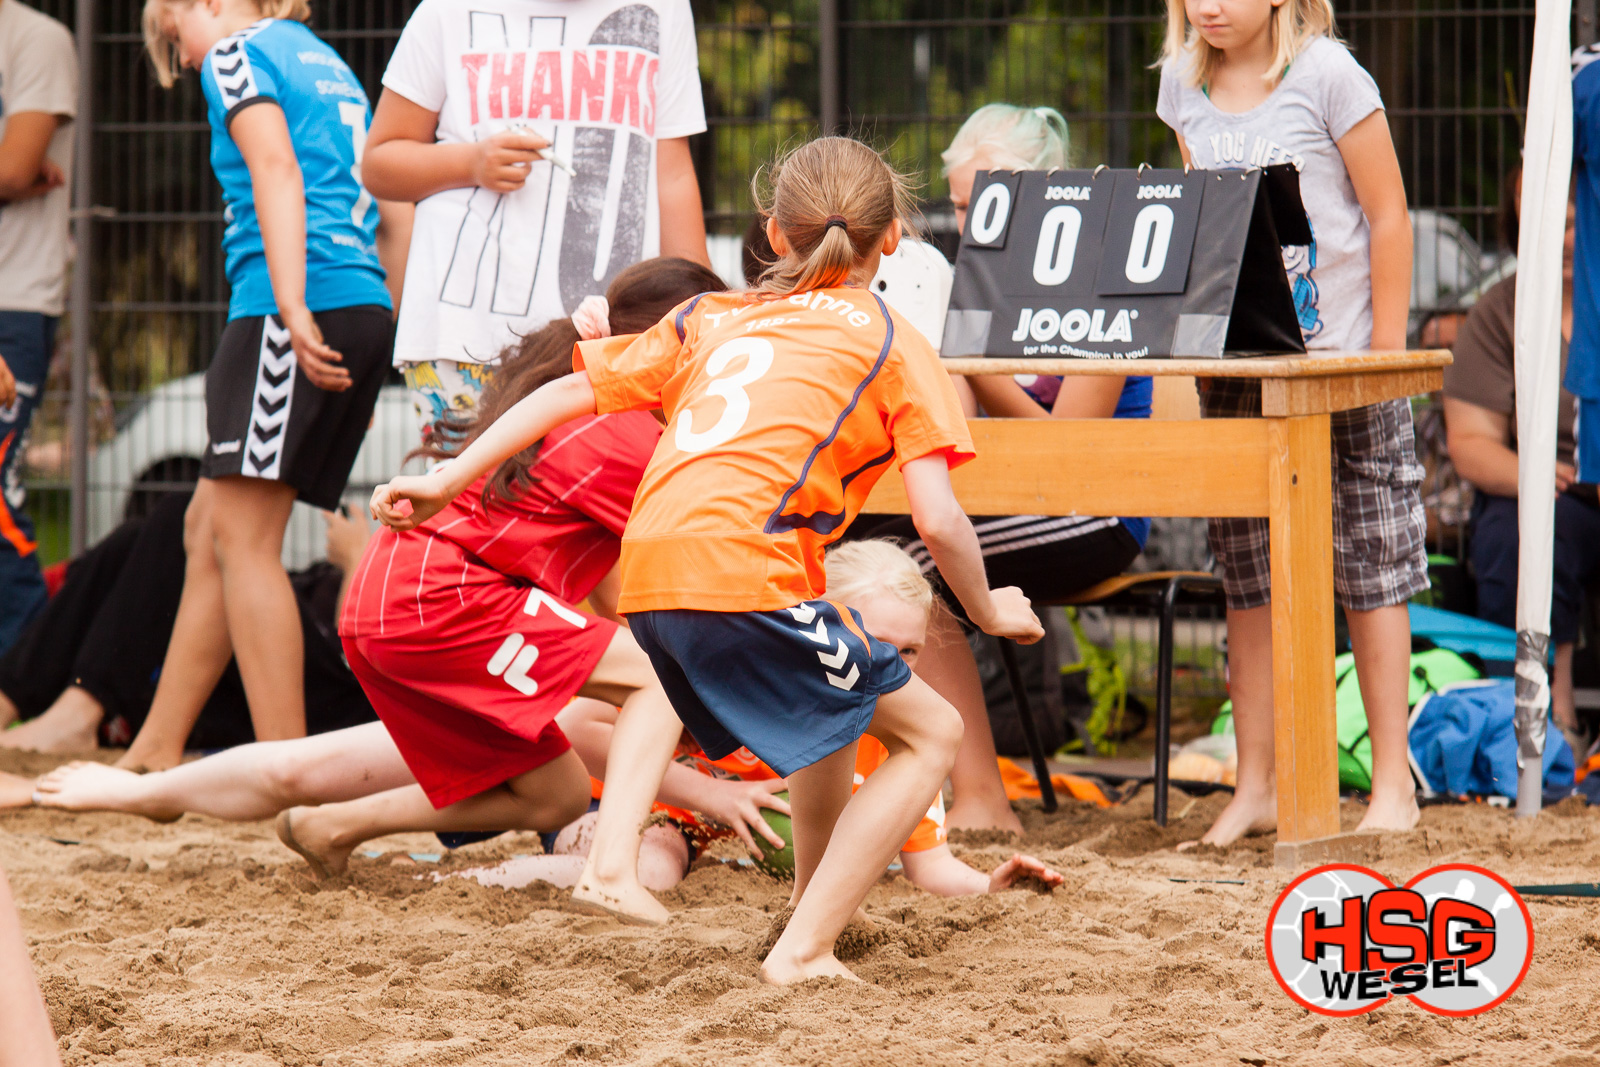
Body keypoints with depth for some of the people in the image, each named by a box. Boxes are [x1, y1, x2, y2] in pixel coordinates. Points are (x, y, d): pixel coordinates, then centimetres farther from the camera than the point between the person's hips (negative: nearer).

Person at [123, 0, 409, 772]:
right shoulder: (330, 65, 27)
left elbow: (277, 170, -13)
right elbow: (393, 216, 24)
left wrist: (292, 307, -22)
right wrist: (399, 339, 25)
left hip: (288, 308, -9)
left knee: (243, 535, -9)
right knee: (209, 528, 13)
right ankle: (154, 755, 15)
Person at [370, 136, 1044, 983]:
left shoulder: (710, 317, 26)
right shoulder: (890, 340, 12)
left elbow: (573, 391, 25)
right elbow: (938, 521, 3)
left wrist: (447, 482, 31)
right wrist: (988, 611, 20)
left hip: (647, 575, 6)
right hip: (743, 570, -6)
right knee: (931, 732, 6)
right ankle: (804, 951, -4)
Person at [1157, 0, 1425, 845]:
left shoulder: (1326, 73, -10)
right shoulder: (1182, 85, 6)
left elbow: (1388, 215, -7)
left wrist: (1387, 354, -9)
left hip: (1338, 356, -5)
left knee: (1368, 570, 1)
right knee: (1247, 579, 5)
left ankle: (1392, 783, 8)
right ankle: (1255, 785, 11)